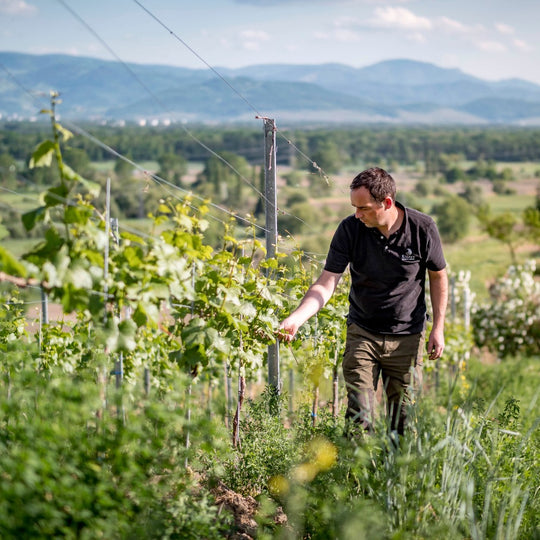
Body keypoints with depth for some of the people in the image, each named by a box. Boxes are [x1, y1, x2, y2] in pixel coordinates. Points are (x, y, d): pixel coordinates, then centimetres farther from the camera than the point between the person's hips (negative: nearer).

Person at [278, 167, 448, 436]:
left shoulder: (422, 228, -12)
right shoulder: (350, 229, -12)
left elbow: (438, 276, 3)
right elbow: (326, 284, -14)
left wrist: (438, 327, -1)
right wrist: (296, 318, -29)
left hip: (407, 337, 0)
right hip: (362, 334, 0)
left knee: (404, 421, 4)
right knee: (359, 419, -6)